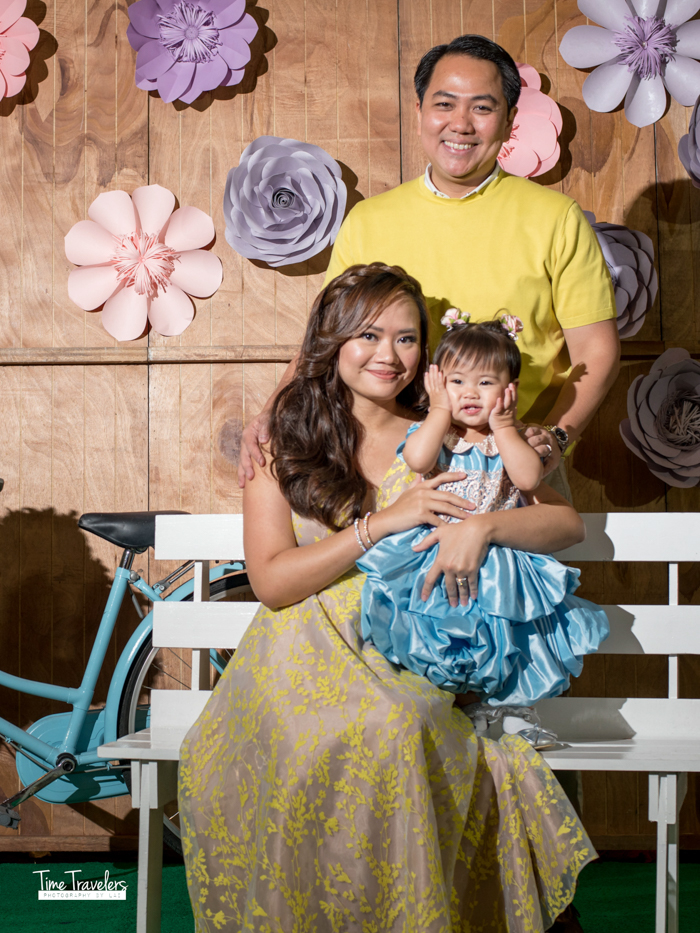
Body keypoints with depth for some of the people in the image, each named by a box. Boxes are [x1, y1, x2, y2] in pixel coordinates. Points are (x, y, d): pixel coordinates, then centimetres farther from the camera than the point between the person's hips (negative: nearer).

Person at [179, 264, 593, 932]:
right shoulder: (283, 444, 10)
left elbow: (567, 523, 9)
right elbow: (271, 582, -2)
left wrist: (483, 525, -11)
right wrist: (382, 522, -10)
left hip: (406, 657, 1)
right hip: (307, 649, -1)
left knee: (401, 730, -35)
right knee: (370, 737, -35)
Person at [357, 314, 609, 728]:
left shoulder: (513, 438, 8)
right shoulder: (433, 431, 4)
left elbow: (529, 477, -13)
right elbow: (417, 460, -20)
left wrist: (503, 425, -8)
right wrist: (442, 410, -9)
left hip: (500, 559, 1)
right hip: (435, 557, -1)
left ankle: (513, 705, 13)